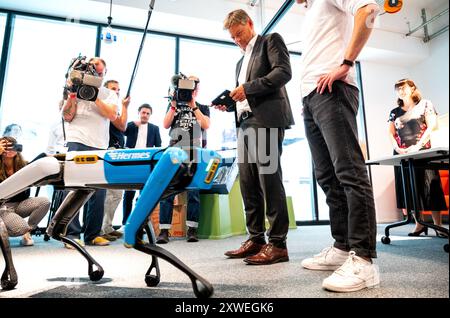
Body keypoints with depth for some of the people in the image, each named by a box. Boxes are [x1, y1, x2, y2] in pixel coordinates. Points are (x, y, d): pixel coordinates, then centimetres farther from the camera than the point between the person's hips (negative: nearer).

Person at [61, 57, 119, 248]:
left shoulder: (109, 94, 18)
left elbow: (112, 115, -2)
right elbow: (67, 117, 5)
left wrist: (93, 96, -3)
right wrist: (72, 94, -3)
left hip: (100, 146, 2)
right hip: (77, 142, -2)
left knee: (98, 192, -1)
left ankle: (93, 234, 8)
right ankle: (72, 234, -3)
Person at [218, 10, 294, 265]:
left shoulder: (271, 40, 10)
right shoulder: (241, 61, 31)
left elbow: (284, 72, -7)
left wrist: (248, 88, -13)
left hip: (266, 119, -8)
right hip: (245, 124, 8)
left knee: (269, 179, -11)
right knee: (248, 184, 3)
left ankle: (278, 243, -4)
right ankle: (256, 239, 11)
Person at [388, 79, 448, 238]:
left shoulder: (425, 105, 8)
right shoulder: (394, 112, 15)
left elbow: (431, 126, -3)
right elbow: (391, 133, 8)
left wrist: (417, 146, -16)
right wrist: (397, 148, -11)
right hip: (402, 155, 3)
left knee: (429, 188, -5)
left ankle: (438, 226, 2)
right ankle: (419, 224, 8)